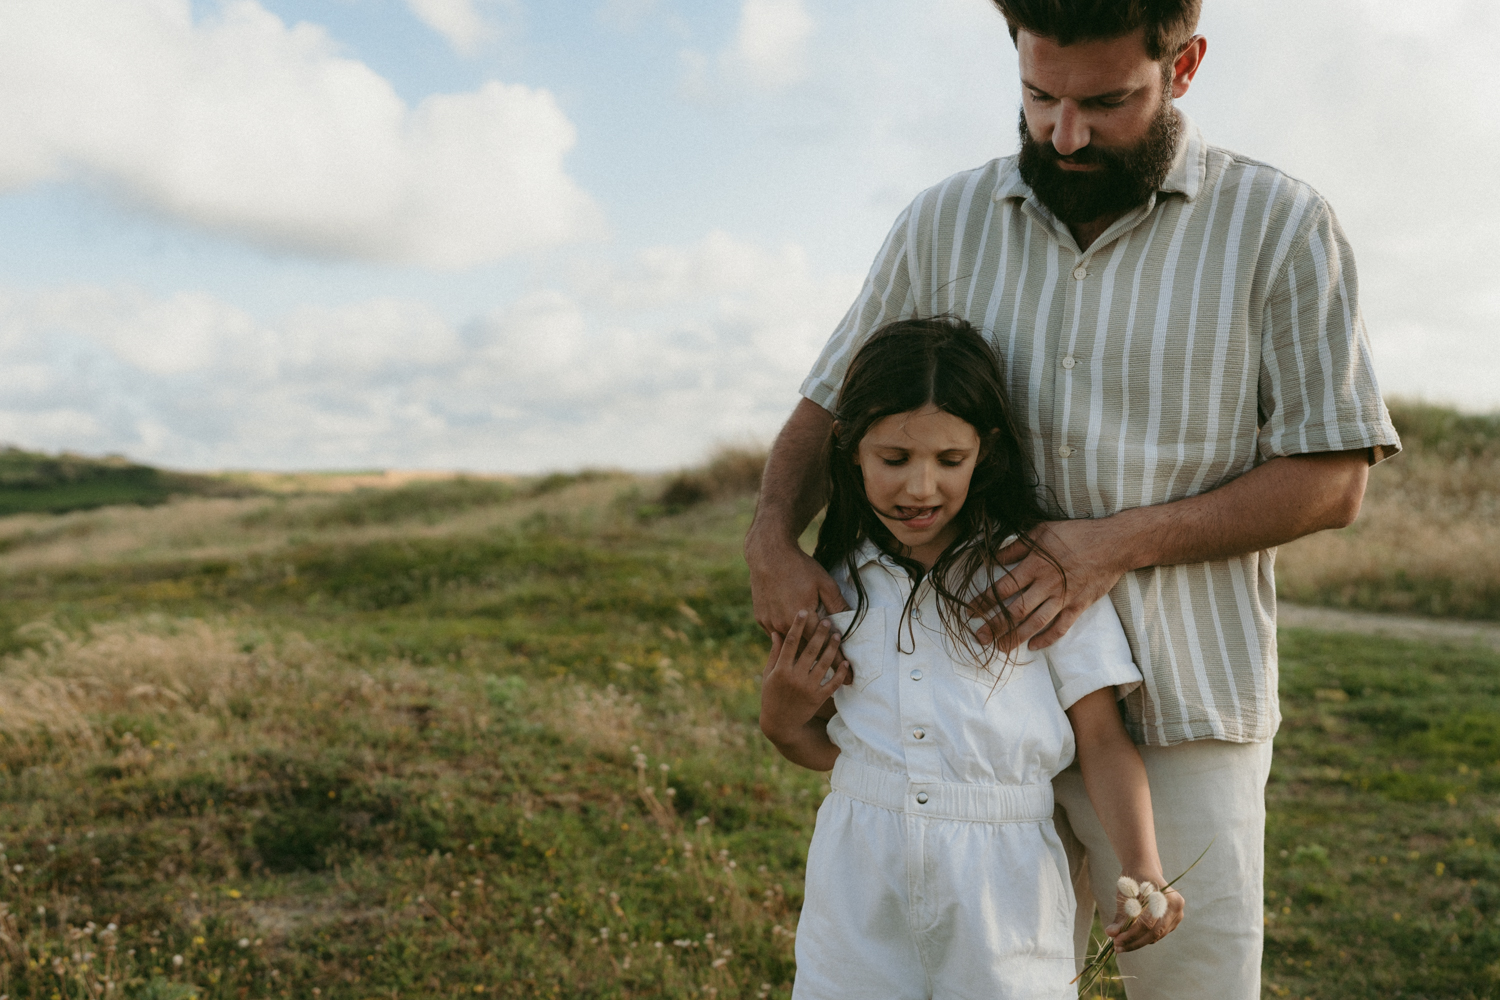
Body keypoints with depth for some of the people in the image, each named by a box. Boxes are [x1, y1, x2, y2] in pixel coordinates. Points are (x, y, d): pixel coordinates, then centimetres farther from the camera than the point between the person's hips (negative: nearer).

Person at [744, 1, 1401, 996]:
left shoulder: (1282, 225, -4)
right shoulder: (945, 223, 4)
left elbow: (1330, 477, -4)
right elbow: (829, 408, 9)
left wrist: (1117, 544, -17)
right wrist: (772, 540, -11)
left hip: (1179, 723, -2)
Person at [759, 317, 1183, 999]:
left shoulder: (1042, 569, -6)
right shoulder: (836, 580, 4)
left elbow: (1103, 738, -6)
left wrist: (1142, 868, -19)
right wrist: (780, 719, -8)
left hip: (1000, 888, -2)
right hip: (859, 885, 3)